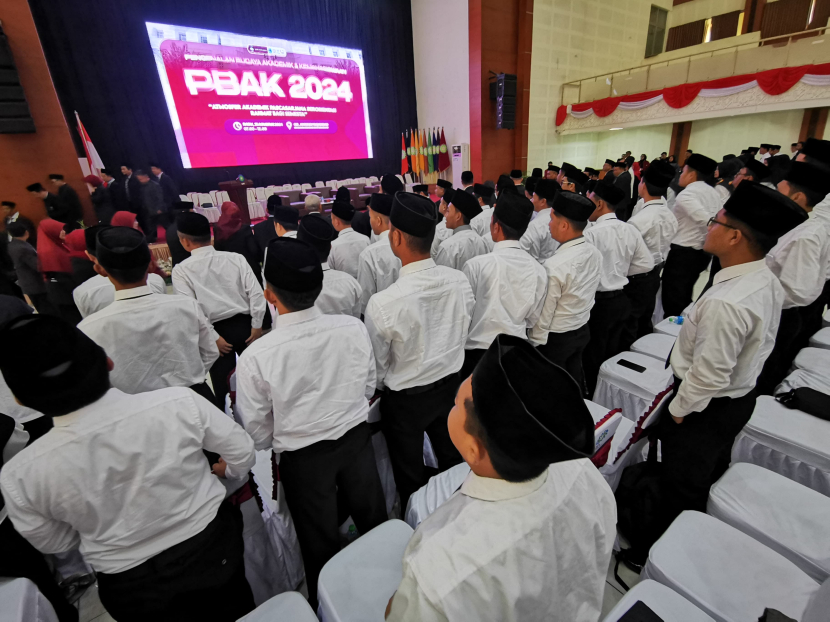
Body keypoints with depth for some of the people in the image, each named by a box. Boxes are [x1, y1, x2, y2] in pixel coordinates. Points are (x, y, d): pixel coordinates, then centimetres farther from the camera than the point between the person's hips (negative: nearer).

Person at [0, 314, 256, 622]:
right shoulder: (179, 403, -31)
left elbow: (54, 543, -3)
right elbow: (243, 455, -15)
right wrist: (226, 470, 8)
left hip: (132, 588, 2)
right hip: (213, 550, -1)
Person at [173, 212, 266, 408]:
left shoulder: (181, 270, -8)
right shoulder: (236, 258, -5)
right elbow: (256, 293, -10)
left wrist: (213, 337, -9)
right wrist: (256, 326, -4)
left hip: (218, 330, -2)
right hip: (245, 325, 2)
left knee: (221, 381, 13)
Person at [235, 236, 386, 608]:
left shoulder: (256, 357, -25)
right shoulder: (354, 329, -19)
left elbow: (259, 434, -11)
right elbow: (368, 388, -2)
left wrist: (279, 446, 10)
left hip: (302, 458, -2)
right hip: (357, 439, 3)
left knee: (321, 545, 23)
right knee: (375, 523, 27)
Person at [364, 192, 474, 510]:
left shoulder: (383, 303, -31)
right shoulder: (460, 281, -16)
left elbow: (377, 366, -15)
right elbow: (463, 334, 1)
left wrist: (375, 389, 7)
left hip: (405, 399, -4)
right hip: (451, 385, 5)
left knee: (411, 478, 22)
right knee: (453, 461, 29)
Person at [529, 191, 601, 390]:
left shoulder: (554, 266, -29)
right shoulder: (595, 253, -6)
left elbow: (544, 313, -21)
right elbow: (589, 292, 7)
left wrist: (533, 343, -9)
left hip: (555, 338, -7)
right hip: (583, 330, 7)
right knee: (574, 383, 23)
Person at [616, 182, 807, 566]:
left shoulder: (726, 303, -35)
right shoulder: (768, 281, -4)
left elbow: (709, 375, -30)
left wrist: (678, 409, -13)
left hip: (707, 407, -9)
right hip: (741, 395, 9)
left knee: (679, 486, 12)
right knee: (710, 474, 29)